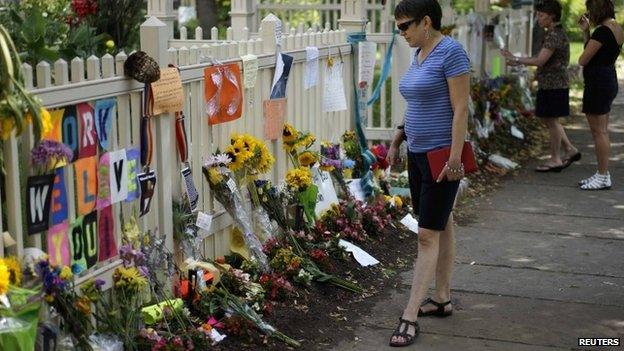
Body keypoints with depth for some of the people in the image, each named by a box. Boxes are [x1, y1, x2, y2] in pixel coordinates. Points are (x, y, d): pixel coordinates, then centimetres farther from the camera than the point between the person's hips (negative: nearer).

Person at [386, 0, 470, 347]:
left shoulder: (451, 52, -15)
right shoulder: (419, 54, 12)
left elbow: (460, 108, -18)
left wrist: (455, 157, -21)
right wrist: (397, 140, 18)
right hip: (418, 154, 9)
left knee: (428, 234, -7)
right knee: (441, 228, 16)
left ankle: (410, 317, -5)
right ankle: (442, 299, 26)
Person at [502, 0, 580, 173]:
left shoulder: (554, 35, -18)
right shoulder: (557, 32, 14)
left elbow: (540, 61, -24)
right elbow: (543, 59, 16)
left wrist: (516, 59, -16)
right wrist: (518, 62, 10)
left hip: (553, 85, -10)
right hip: (551, 85, 10)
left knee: (551, 120, 0)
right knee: (549, 119, 17)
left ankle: (555, 160, 10)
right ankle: (570, 150, 24)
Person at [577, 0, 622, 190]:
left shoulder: (602, 31, -18)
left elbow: (583, 60, -16)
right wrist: (585, 31, 11)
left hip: (598, 83, -10)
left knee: (599, 132, -4)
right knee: (601, 131, 14)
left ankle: (603, 177, 1)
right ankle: (602, 174, 21)